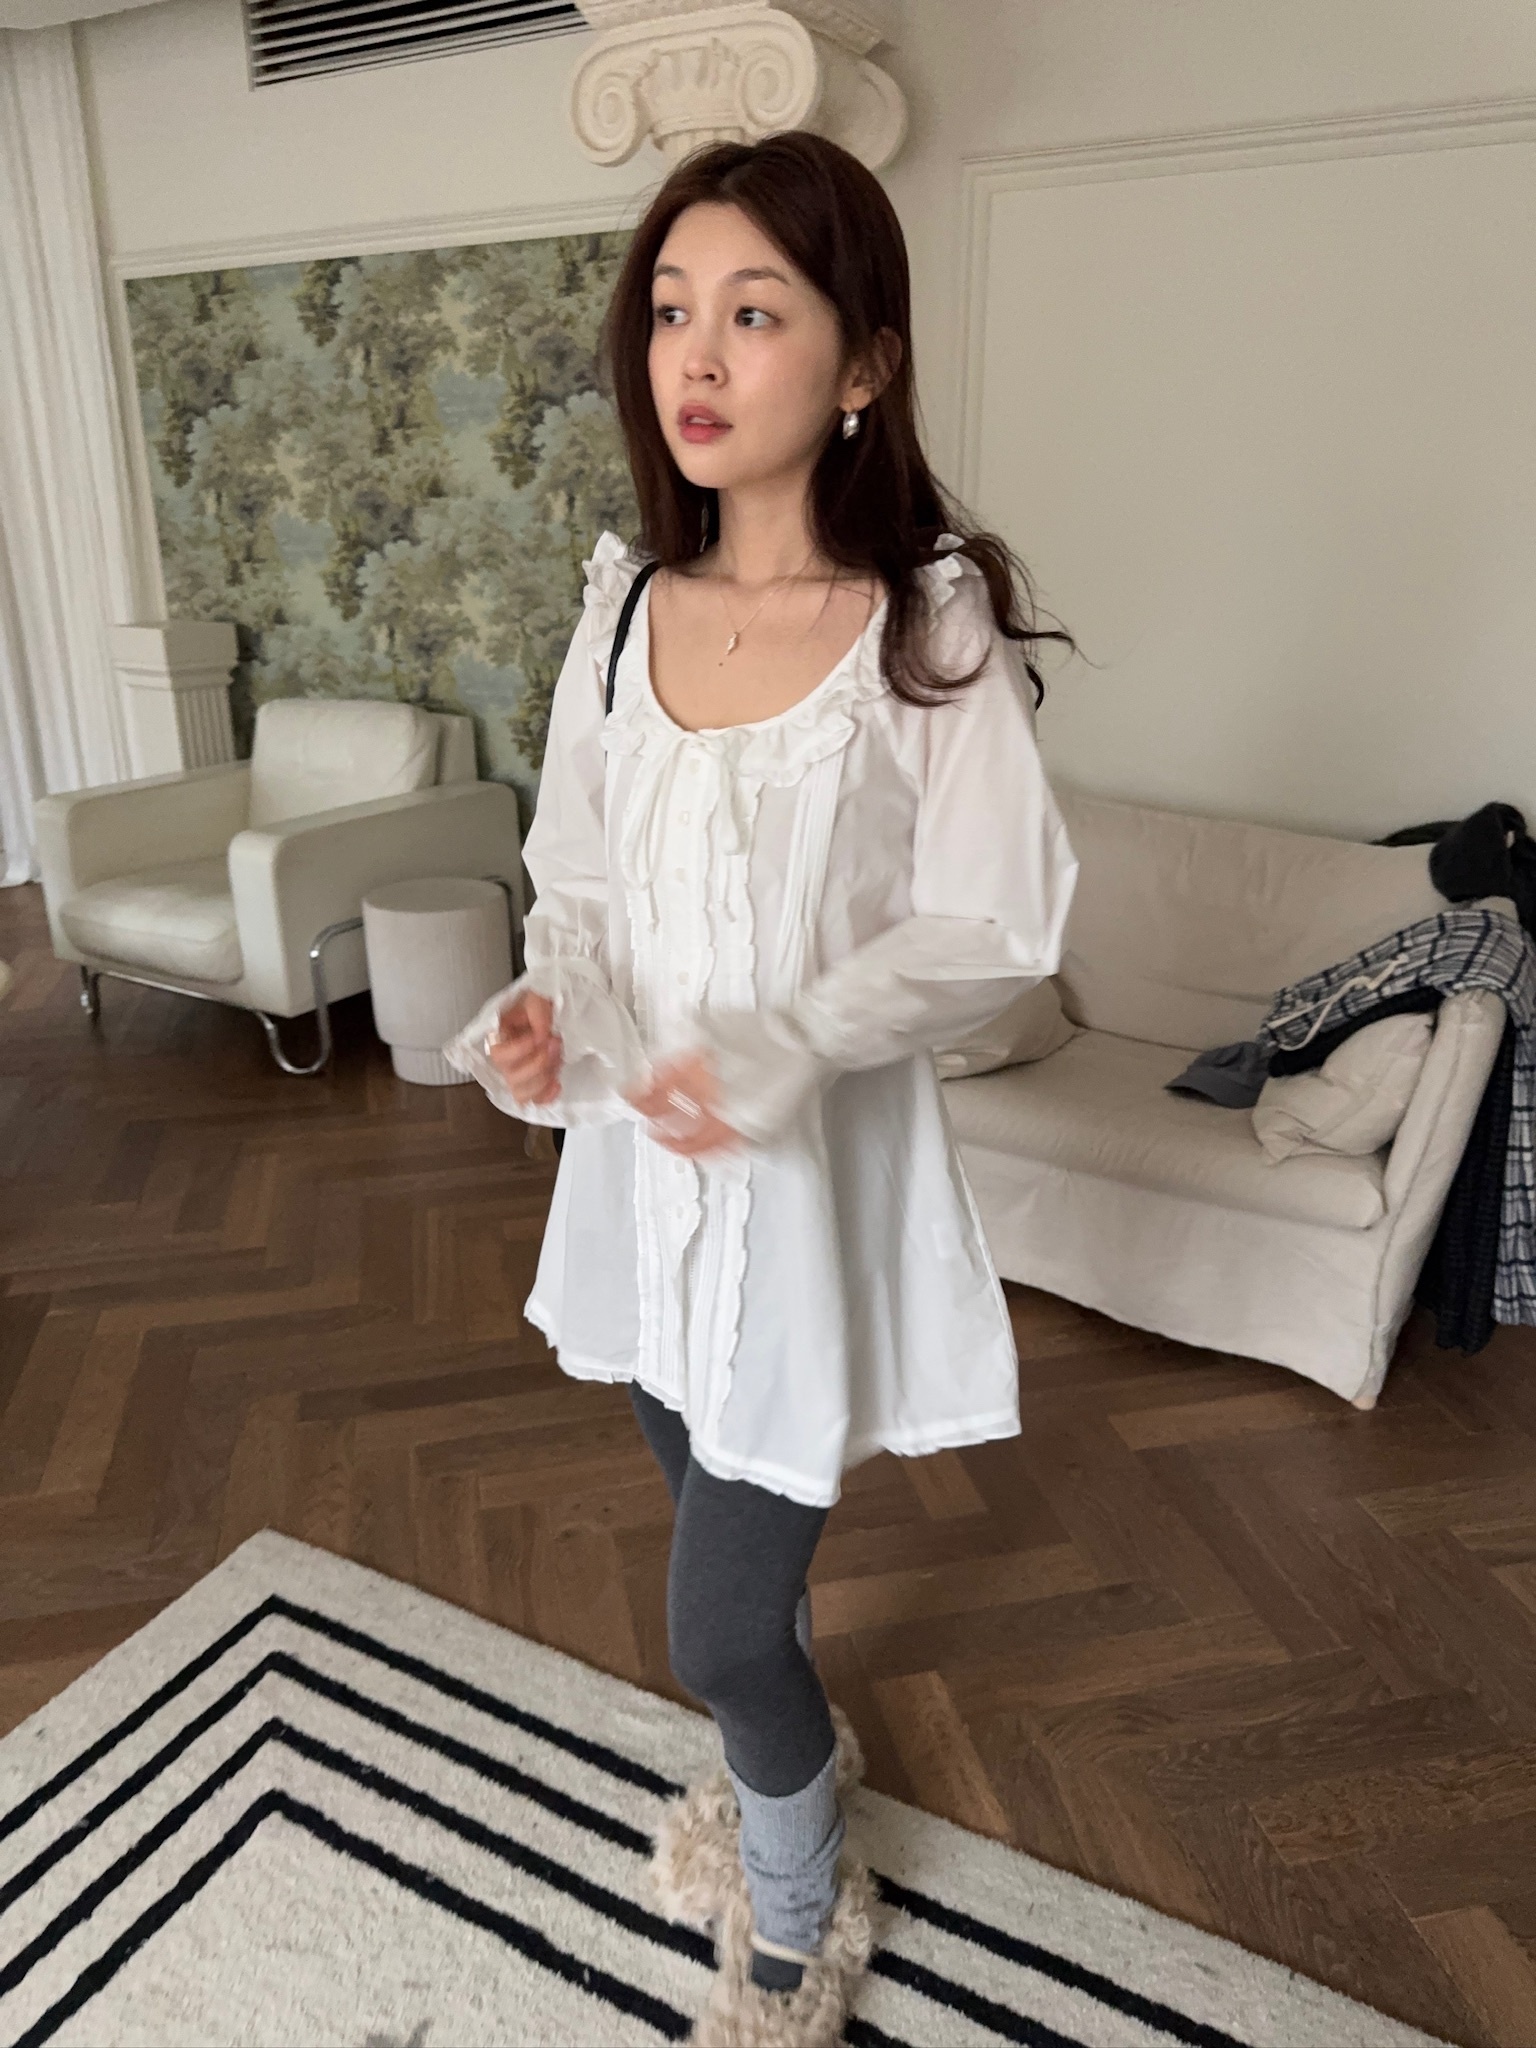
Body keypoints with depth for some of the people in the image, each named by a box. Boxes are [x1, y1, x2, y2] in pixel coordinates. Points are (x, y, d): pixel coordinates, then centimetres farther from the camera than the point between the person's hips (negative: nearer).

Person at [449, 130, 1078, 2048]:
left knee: (720, 1629, 4)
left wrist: (786, 1049, -28)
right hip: (639, 1150, 5)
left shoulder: (932, 625, -15)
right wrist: (551, 1003, -14)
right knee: (712, 1512, 25)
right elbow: (580, 873, 7)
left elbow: (987, 928, -13)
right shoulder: (624, 602, 0)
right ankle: (794, 1745, 59)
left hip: (817, 1169, -5)